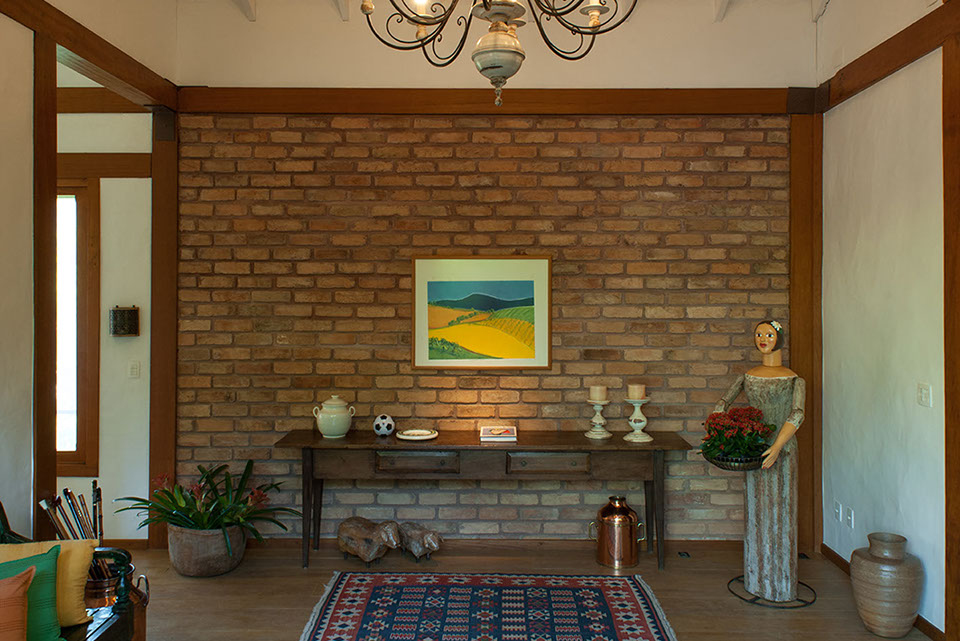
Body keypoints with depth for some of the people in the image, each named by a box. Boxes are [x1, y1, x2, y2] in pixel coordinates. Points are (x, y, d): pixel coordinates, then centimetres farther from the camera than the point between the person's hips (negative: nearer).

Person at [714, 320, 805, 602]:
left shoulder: (794, 379, -2)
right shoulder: (747, 376, 10)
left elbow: (796, 415, -15)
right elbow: (722, 404, 7)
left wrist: (777, 447, -27)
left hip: (781, 450, -3)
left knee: (780, 512, 1)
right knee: (755, 511, 9)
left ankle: (781, 584, 13)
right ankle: (757, 579, 22)